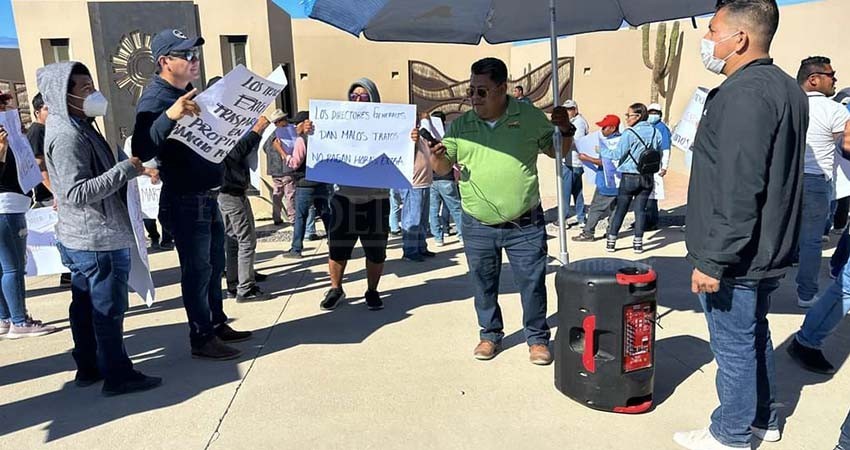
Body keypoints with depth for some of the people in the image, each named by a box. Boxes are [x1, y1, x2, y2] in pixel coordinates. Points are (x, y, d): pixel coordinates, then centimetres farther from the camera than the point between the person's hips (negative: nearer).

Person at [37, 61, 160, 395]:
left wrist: (135, 169, 11)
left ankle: (88, 368, 30)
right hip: (99, 240, -10)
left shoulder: (75, 127, 13)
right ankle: (118, 376, 10)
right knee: (109, 309, -1)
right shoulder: (66, 135, -19)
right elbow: (78, 193, -26)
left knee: (86, 306, 17)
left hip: (82, 239, 10)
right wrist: (126, 169, -24)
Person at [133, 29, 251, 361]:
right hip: (185, 202, -9)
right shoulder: (155, 99, -17)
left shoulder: (187, 95, 12)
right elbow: (142, 151, -32)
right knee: (197, 270, 1)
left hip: (207, 198, 9)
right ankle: (202, 340, 14)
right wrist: (169, 115, -47)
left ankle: (217, 325, 32)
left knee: (214, 265, 17)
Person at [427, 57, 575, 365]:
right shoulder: (460, 126, 1)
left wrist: (566, 131, -11)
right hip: (478, 227, 2)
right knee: (483, 286, 14)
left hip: (525, 225, -1)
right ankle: (490, 335, 35)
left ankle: (537, 339, 27)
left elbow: (556, 152, 9)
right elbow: (443, 169, 4)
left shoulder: (530, 117, -2)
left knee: (532, 284, 7)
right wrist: (436, 157, -18)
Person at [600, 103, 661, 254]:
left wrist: (601, 151, 3)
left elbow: (617, 154, -11)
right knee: (640, 209, 8)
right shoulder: (655, 132, 3)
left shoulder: (629, 133, -13)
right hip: (647, 178, 4)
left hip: (629, 177, -4)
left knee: (620, 209, 5)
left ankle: (611, 241, 11)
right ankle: (638, 242, 9)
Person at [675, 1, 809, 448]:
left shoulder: (744, 94, -21)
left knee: (733, 347, 5)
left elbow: (738, 191, -27)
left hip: (735, 257, -10)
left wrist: (713, 260, -22)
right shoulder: (786, 88, 12)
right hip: (765, 252, 10)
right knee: (755, 336, 22)